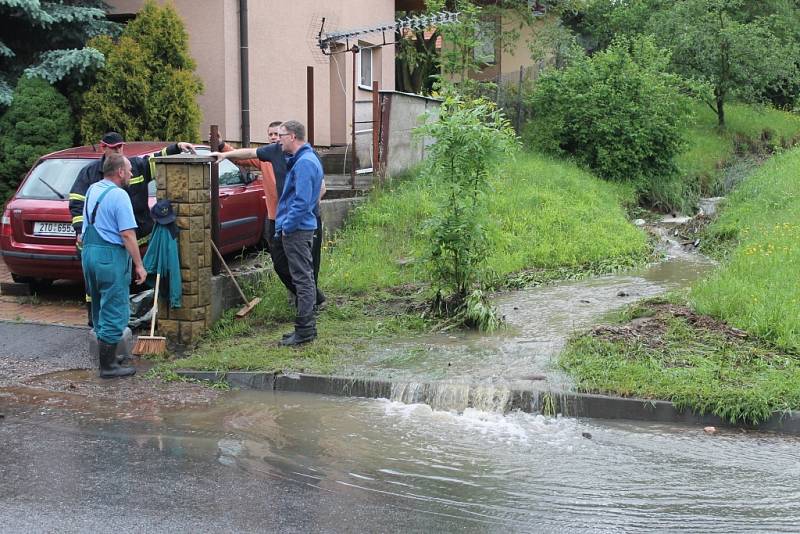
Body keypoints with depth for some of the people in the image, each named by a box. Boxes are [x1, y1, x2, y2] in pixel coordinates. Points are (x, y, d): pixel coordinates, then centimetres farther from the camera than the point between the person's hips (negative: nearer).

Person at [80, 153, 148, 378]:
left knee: (100, 309, 19)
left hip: (88, 252, 9)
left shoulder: (92, 190, 13)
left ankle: (105, 355, 31)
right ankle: (108, 366, 0)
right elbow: (127, 235, -19)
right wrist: (139, 265, -15)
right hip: (111, 256, -9)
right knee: (114, 313, -3)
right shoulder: (119, 195, -15)